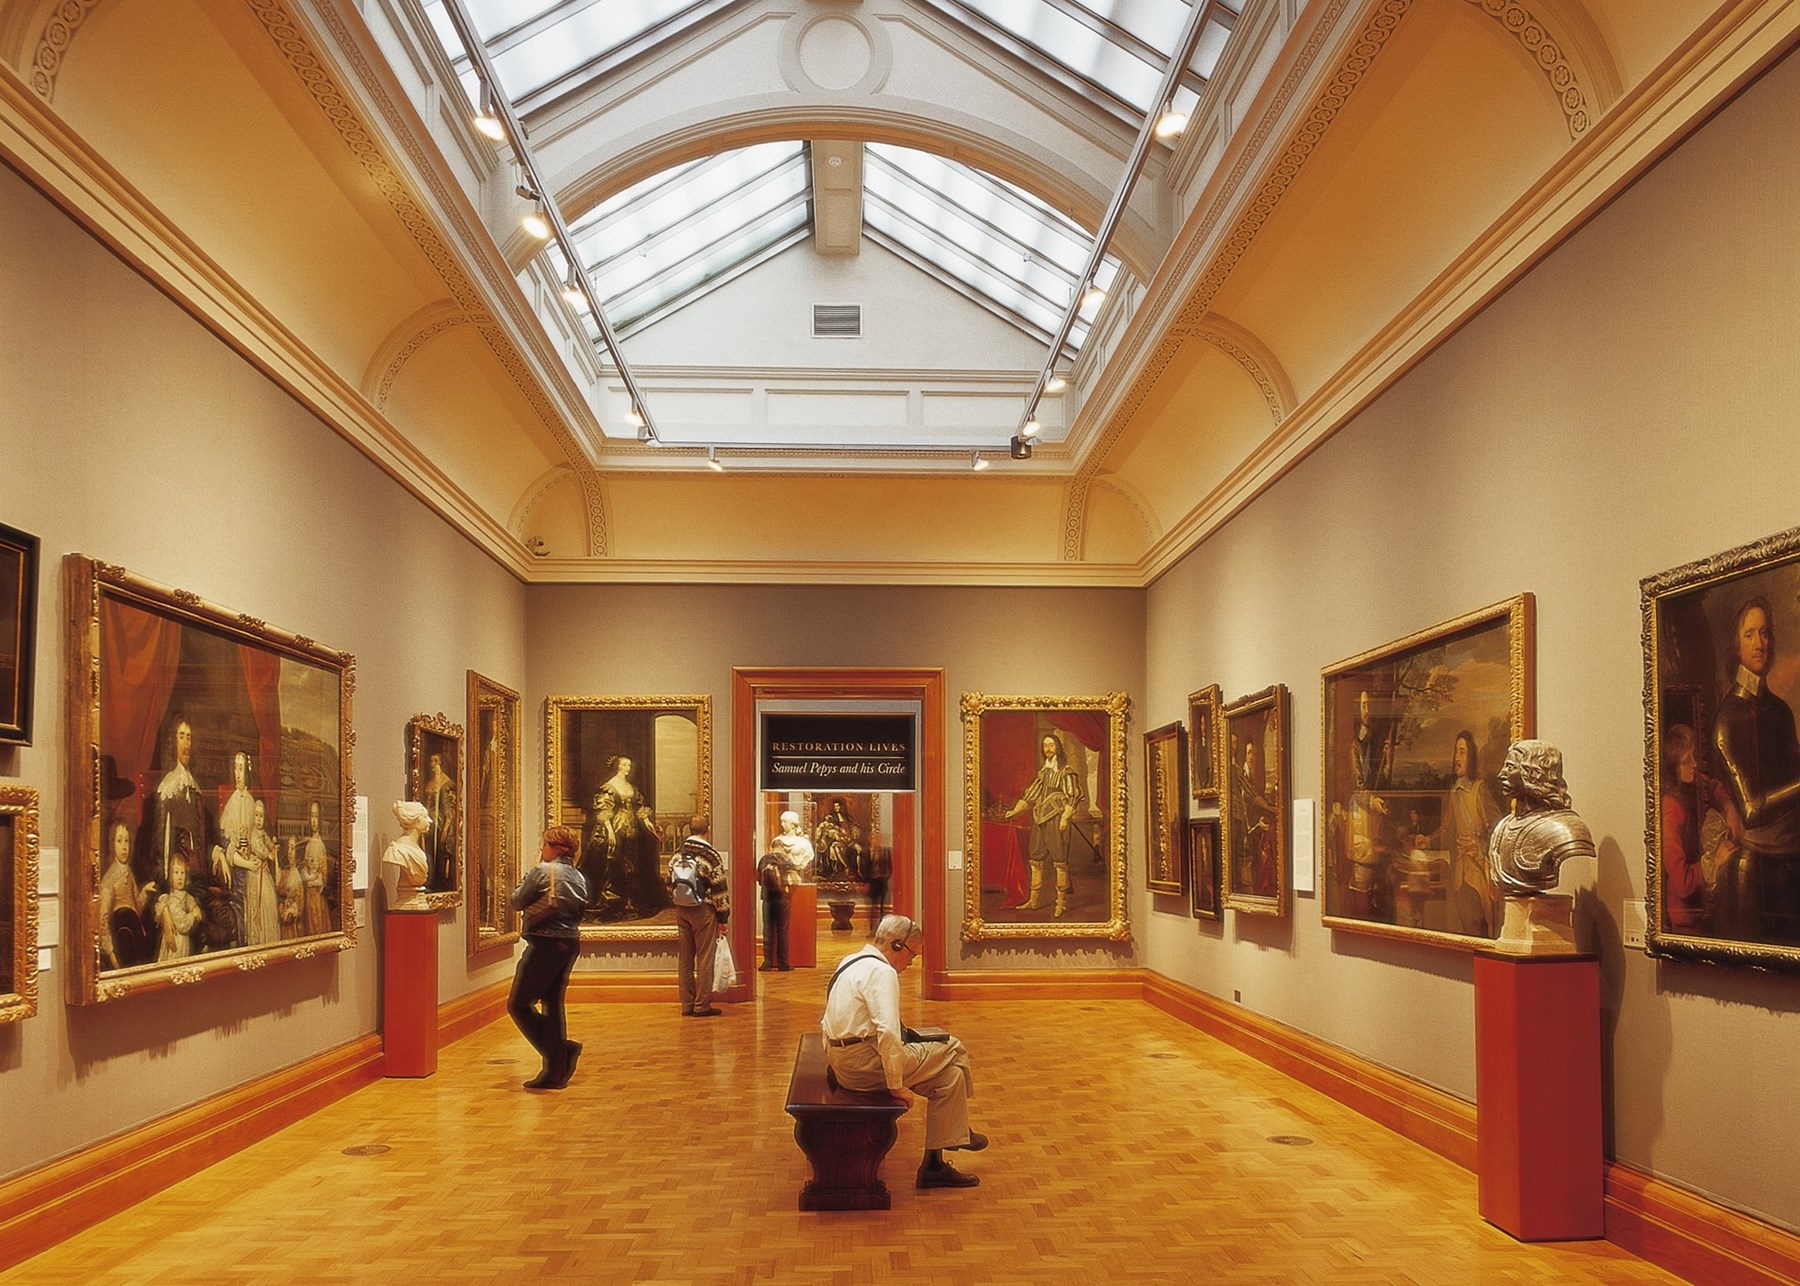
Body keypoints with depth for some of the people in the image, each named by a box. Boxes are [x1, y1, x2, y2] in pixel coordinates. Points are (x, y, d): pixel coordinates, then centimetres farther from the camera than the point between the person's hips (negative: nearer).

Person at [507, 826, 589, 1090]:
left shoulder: (542, 871, -11)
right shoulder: (578, 877, 10)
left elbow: (517, 902, -3)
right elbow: (580, 911, 13)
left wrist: (532, 872, 7)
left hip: (545, 944, -8)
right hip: (571, 943, 8)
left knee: (519, 1004, 1)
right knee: (553, 1004, 13)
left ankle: (563, 1049, -7)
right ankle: (555, 1072, 11)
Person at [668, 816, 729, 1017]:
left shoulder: (678, 854, 4)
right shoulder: (710, 855, -12)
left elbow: (670, 884, 10)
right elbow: (720, 888, -11)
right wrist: (723, 915, -4)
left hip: (681, 910, 6)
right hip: (703, 911, -6)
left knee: (684, 958, 9)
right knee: (704, 959, 0)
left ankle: (687, 1004, 13)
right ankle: (702, 1005, 1)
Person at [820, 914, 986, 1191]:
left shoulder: (851, 962, 16)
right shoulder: (881, 972, -16)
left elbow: (827, 1023, 22)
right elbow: (887, 1033, -26)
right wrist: (896, 1085, -20)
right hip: (865, 1063, -10)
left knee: (948, 1074, 10)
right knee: (953, 1049, -1)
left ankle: (934, 1164, 10)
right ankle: (960, 1135, 17)